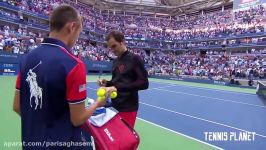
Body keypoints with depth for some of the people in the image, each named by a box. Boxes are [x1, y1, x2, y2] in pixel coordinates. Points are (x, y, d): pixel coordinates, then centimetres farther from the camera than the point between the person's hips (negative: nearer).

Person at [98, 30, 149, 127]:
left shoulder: (134, 59, -11)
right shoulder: (115, 61, 11)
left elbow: (144, 83, -20)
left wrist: (118, 88, -26)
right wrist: (107, 83, -2)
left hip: (128, 108, -6)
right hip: (115, 106, 7)